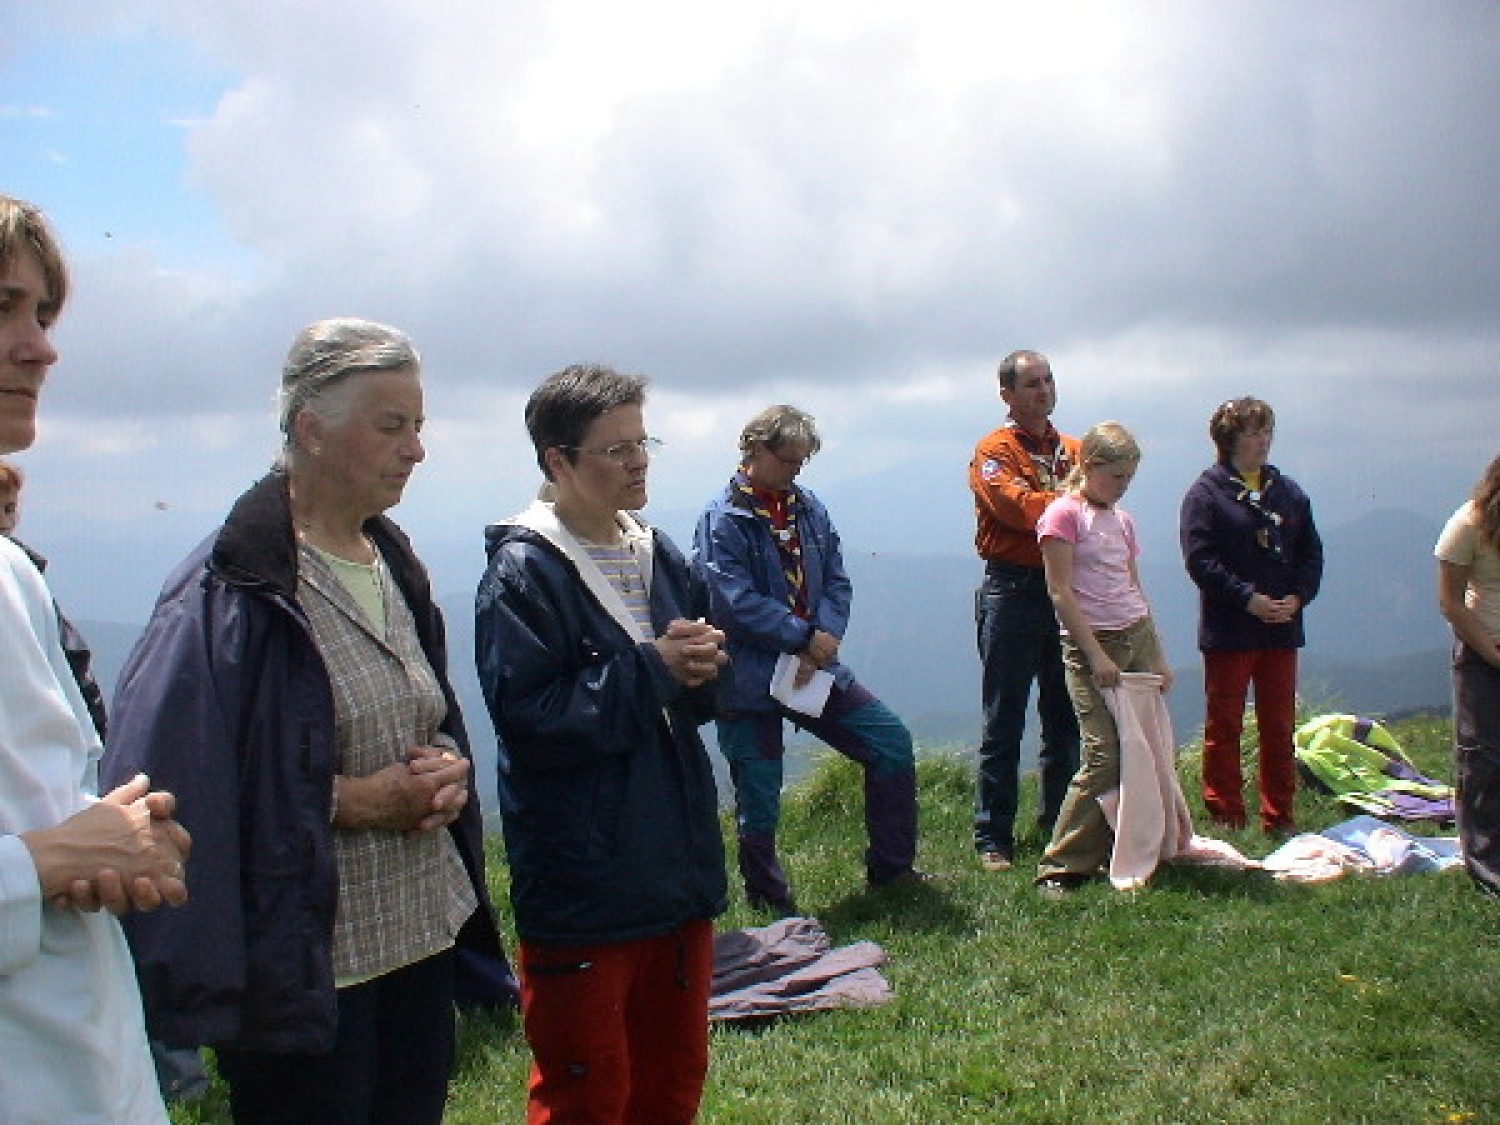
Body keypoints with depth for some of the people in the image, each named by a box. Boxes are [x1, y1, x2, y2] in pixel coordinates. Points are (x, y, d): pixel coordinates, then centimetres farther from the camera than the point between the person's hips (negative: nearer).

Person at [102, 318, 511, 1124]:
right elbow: (174, 784, -22)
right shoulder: (235, 589, -16)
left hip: (422, 935, 8)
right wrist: (352, 799, -21)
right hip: (303, 959, -7)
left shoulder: (394, 565, 9)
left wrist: (447, 765, -2)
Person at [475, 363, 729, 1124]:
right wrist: (652, 671, -19)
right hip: (582, 889, -7)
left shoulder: (658, 556, 9)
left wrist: (698, 670, -6)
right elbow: (527, 719, -22)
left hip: (678, 867, 7)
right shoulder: (522, 570, -13)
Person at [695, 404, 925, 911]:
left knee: (893, 742, 6)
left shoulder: (808, 508, 7)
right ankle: (771, 905, 21)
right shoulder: (722, 520, -12)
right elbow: (739, 602, -20)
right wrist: (804, 637, -17)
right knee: (759, 804, 2)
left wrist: (826, 638, -12)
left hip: (817, 666, 6)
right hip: (750, 678, -6)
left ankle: (889, 868, 21)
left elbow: (836, 581, 6)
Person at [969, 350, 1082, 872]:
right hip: (1013, 590, -5)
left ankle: (1059, 826, 24)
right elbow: (1018, 506, -18)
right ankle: (993, 838, 5)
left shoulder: (1074, 451, 16)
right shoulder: (994, 451, -3)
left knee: (1065, 717, 12)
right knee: (1003, 722, -1)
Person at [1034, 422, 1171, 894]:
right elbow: (1060, 592, -11)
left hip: (1139, 638, 7)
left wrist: (1159, 655, 12)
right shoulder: (1064, 514, -6)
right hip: (1090, 642, -7)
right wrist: (1096, 654, -15)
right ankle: (1061, 866, -6)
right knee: (1105, 755, -13)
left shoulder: (1122, 519, 15)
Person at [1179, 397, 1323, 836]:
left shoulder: (1288, 492, 11)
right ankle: (1225, 817, 12)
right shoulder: (1207, 492, -5)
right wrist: (1249, 598, -18)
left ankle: (1279, 817, 20)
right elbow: (1199, 559, -12)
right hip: (1228, 630, -5)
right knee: (1223, 726, 4)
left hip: (1282, 627, 5)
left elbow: (1311, 552, 11)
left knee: (1279, 726, 10)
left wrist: (1297, 597, -6)